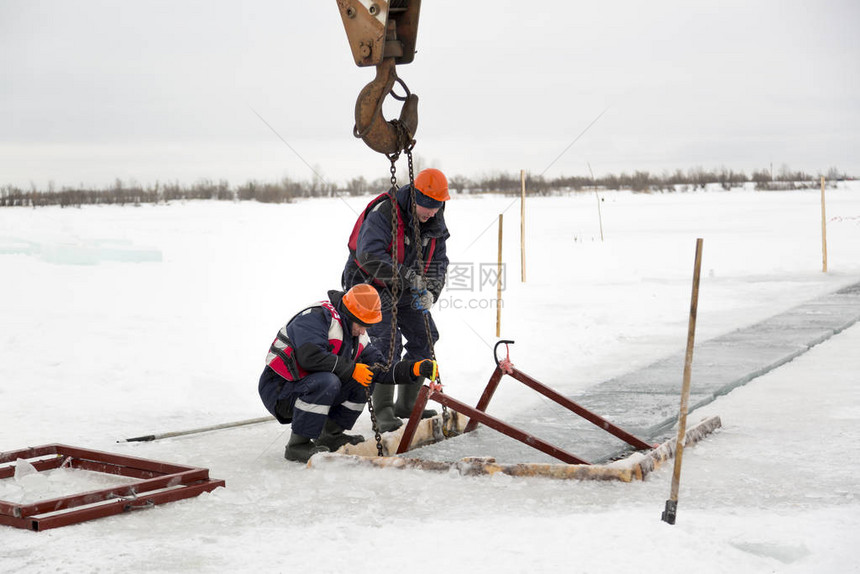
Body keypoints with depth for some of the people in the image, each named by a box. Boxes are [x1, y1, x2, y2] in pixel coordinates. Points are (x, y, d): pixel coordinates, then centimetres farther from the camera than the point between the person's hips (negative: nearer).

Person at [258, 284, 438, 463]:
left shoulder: (358, 337, 7)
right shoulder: (317, 316, -20)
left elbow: (379, 371, 7)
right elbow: (310, 357, -34)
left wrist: (415, 369, -7)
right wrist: (352, 369, -26)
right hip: (278, 391, -8)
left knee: (364, 379, -1)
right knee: (327, 381, -35)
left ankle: (330, 435, 5)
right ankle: (297, 445, -23)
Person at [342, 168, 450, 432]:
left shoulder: (435, 223, -5)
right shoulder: (384, 212, -29)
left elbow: (438, 261, -1)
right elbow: (369, 256, -39)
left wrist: (429, 291, -20)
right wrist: (407, 276, -40)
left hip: (405, 290, 8)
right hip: (370, 285, -8)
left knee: (424, 337, 6)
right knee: (388, 341, -20)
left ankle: (407, 404, 19)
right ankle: (383, 411, -13)